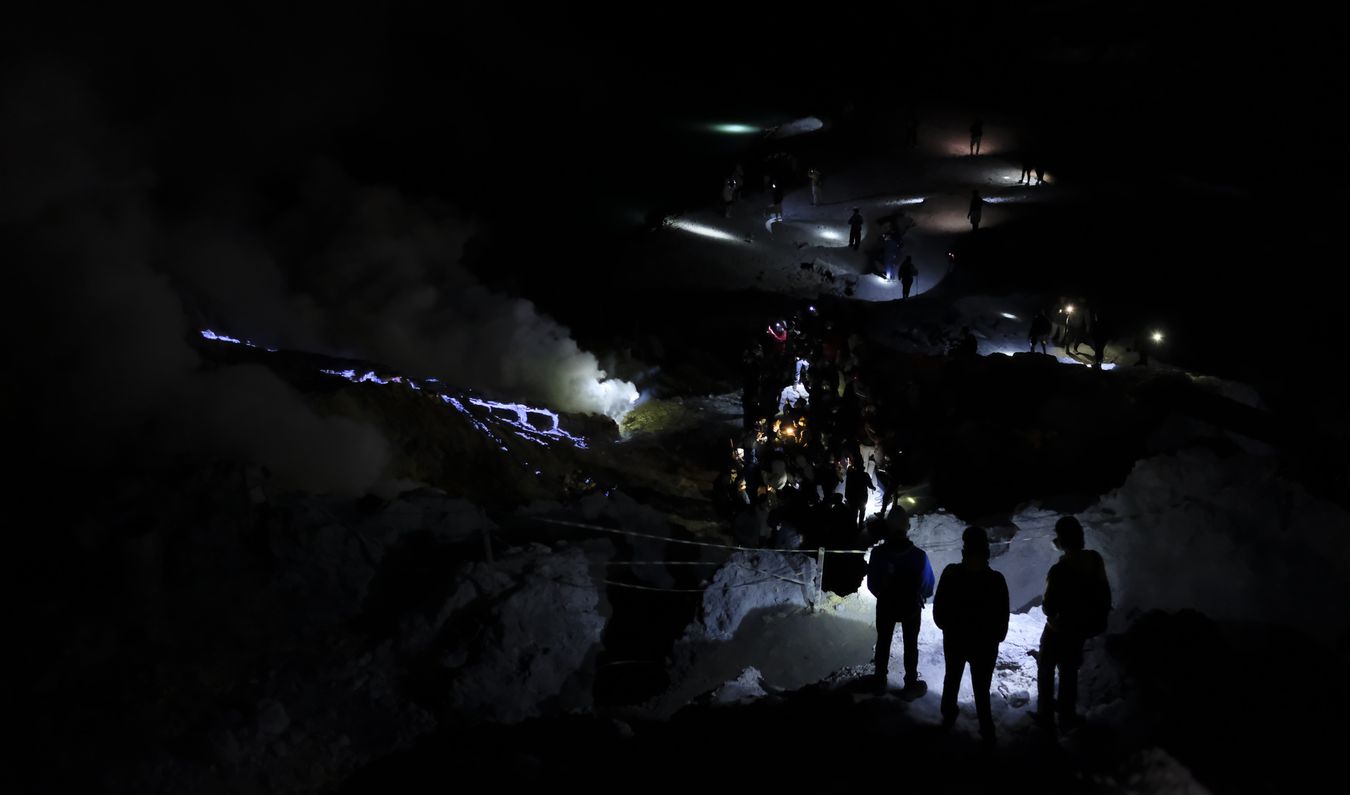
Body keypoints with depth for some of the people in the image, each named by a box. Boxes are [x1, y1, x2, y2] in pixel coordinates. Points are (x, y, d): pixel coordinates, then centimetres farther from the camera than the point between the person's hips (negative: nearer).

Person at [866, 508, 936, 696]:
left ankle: (880, 681, 33)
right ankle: (911, 684, 25)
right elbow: (928, 585, -16)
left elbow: (871, 583, -11)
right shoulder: (919, 555, -26)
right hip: (911, 607, -1)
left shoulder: (878, 552, -22)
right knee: (910, 645, 17)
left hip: (885, 605, 1)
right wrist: (921, 597, 8)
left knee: (883, 642, 21)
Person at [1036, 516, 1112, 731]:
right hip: (1083, 627, 6)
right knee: (1069, 671, 22)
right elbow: (1102, 592, 3)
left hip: (1059, 629, -5)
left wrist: (1046, 603, -4)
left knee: (1046, 669, 17)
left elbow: (1049, 608, -24)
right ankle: (1067, 716, 32)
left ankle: (1045, 715, 24)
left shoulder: (1060, 570, -32)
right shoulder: (1095, 560, -12)